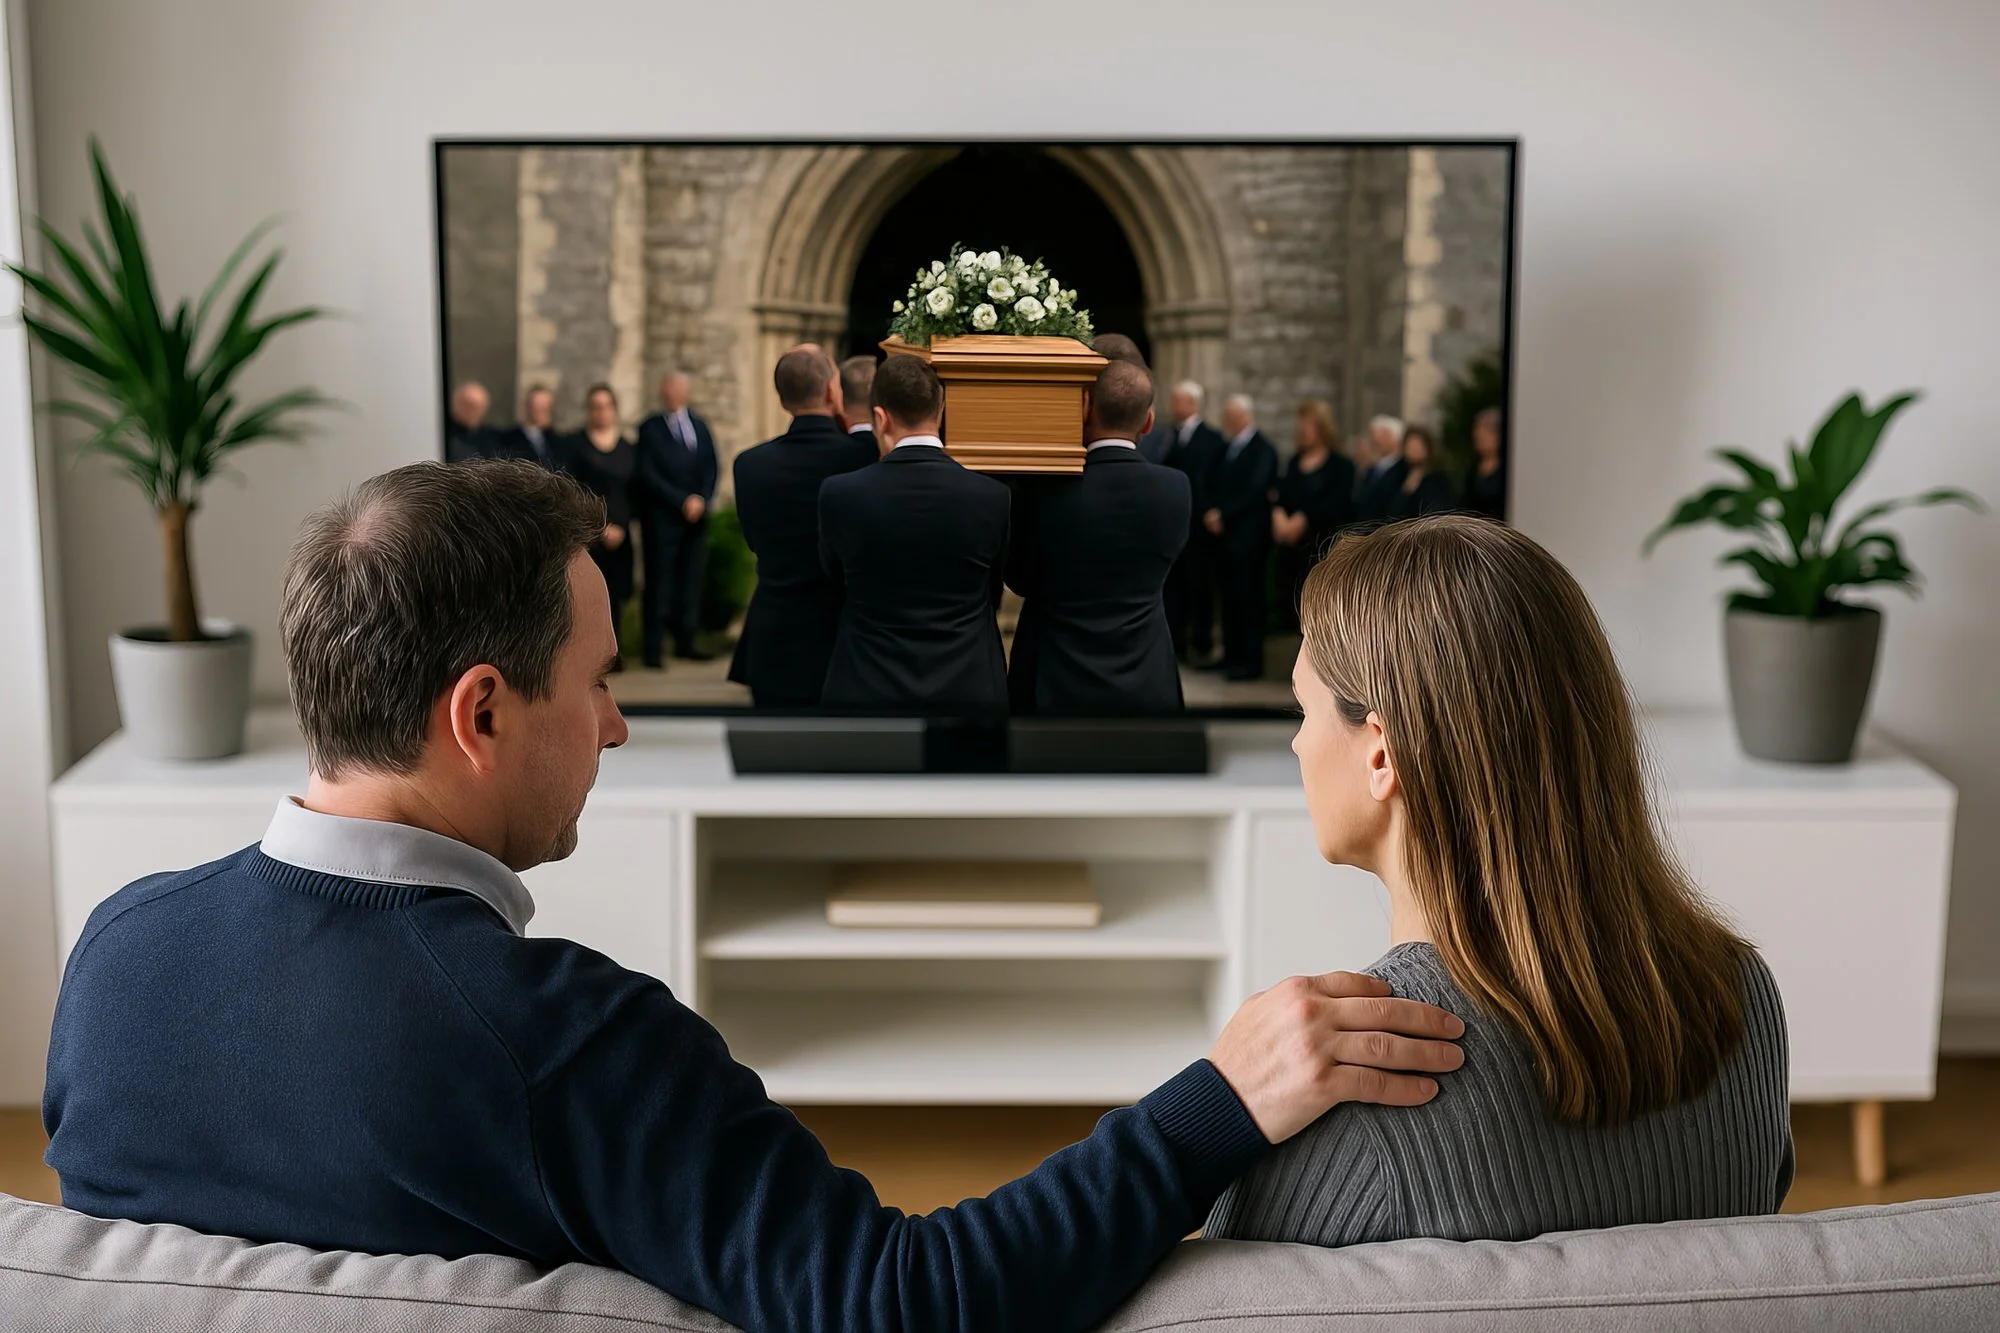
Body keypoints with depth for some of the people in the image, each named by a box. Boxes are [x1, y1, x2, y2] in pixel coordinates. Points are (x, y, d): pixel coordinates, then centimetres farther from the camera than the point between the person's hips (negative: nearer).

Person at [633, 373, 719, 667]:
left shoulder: (699, 426, 13)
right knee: (659, 584, -4)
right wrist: (682, 501, -13)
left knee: (691, 582, 3)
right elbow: (649, 475, -7)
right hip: (661, 518, -4)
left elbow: (710, 468, 11)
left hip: (696, 517, 4)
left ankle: (685, 642, 11)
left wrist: (702, 500, -6)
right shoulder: (650, 428, 0)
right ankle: (652, 648, 0)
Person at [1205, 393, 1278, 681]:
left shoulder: (1262, 450, -8)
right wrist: (1211, 513, -3)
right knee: (1229, 599, 9)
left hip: (1248, 538, -7)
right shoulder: (1227, 449, 17)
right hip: (1225, 534, 7)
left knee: (1247, 600, -5)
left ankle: (1250, 661, -1)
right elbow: (1213, 487, 15)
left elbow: (1254, 493, -16)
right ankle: (1231, 656, 16)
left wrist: (1223, 515, -14)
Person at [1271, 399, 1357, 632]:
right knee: (1289, 610, 3)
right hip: (1290, 547, 5)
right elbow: (1279, 494, 7)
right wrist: (1278, 515, -14)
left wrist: (1302, 520, -20)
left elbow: (1335, 504, -13)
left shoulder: (1341, 466, -2)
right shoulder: (1294, 462, 15)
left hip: (1322, 549, -5)